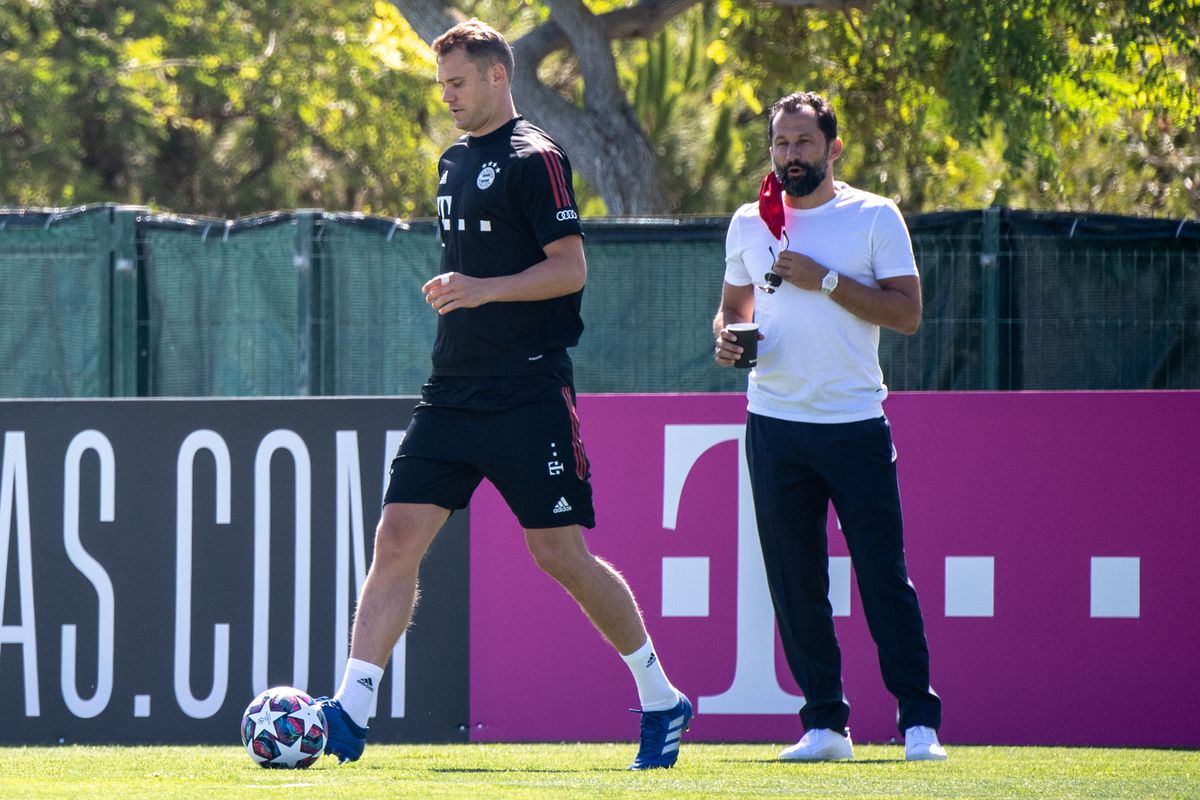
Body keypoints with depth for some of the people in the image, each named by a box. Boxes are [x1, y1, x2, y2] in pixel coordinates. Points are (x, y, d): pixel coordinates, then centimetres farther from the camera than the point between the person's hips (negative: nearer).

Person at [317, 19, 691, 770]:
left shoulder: (535, 158, -8)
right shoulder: (456, 161, 17)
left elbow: (570, 267, -14)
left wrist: (484, 290, -24)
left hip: (529, 392, -7)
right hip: (453, 391, 8)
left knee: (560, 553, -3)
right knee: (397, 540, -4)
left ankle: (662, 701, 12)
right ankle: (351, 710, -8)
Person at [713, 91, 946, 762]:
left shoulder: (875, 217, 0)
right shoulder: (750, 224, 12)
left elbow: (907, 312, -7)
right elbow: (734, 305, 24)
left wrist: (825, 280, -14)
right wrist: (727, 336, 1)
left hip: (856, 422, -4)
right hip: (775, 423, 4)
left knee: (884, 575, -7)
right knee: (795, 581, 1)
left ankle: (920, 723, -3)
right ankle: (826, 724, 7)